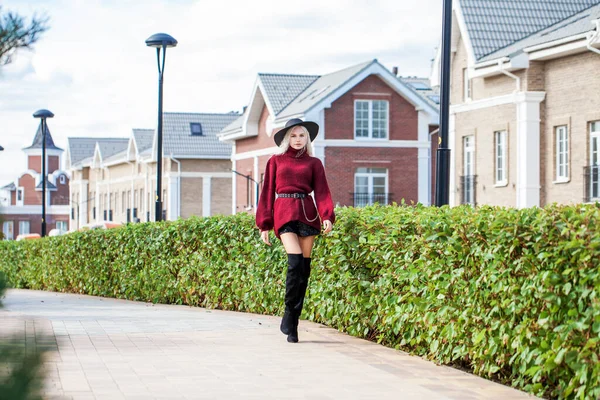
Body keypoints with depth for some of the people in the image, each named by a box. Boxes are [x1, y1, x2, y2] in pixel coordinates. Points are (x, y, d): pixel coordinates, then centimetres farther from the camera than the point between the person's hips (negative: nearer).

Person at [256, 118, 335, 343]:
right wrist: (264, 225, 7)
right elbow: (267, 193, 12)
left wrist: (327, 217, -13)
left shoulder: (314, 163, 14)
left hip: (307, 213, 2)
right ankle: (289, 315, -7)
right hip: (284, 213, -2)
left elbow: (321, 191, 4)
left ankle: (293, 326, 6)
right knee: (295, 261, -20)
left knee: (304, 267, -2)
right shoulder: (276, 162, 13)